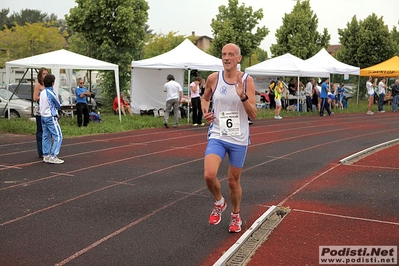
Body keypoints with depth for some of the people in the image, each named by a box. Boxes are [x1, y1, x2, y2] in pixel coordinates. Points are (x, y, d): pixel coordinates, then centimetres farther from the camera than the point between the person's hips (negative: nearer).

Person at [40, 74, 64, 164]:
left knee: (46, 136, 14)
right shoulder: (51, 93, -16)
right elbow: (58, 106, -4)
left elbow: (40, 105, 14)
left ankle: (46, 156, 17)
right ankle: (53, 157, -10)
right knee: (58, 137, -6)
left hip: (43, 116, 9)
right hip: (51, 117, -9)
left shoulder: (42, 92, 7)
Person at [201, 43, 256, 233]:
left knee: (233, 181, 10)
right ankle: (219, 202, 13)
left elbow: (253, 115, -9)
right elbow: (205, 98, 18)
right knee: (209, 175, -20)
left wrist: (242, 96, -25)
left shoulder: (247, 80, -7)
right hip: (217, 136, 1)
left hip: (239, 139, -1)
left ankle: (236, 215, 36)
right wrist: (205, 112, -3)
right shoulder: (213, 78, -3)